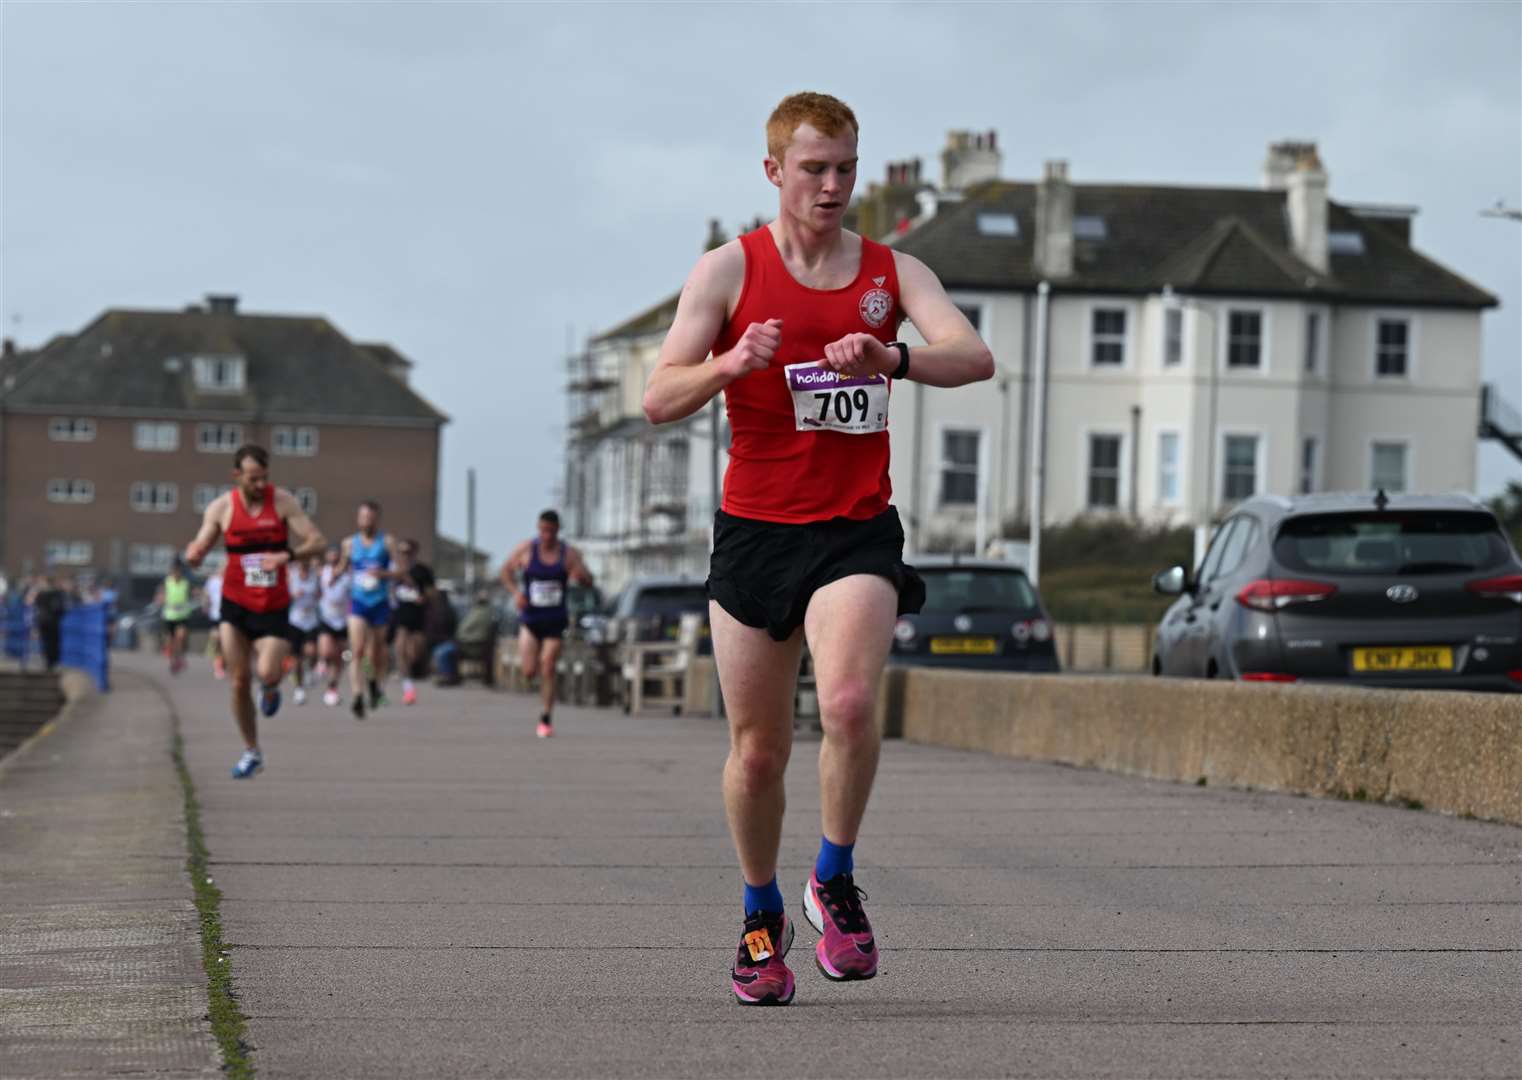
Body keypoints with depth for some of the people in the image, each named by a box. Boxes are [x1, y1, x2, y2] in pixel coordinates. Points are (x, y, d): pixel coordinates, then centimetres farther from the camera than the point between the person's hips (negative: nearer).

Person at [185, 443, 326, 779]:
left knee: (267, 673, -19)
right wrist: (192, 555, -24)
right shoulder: (221, 507, -3)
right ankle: (251, 753, 14)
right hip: (235, 605, 1)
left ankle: (270, 688, 21)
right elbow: (198, 552, 1)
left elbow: (318, 542, -11)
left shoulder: (282, 501, -7)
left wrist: (287, 555, -30)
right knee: (240, 682, -3)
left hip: (273, 608, -1)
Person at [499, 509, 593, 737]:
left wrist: (580, 576, -29)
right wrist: (515, 592, -11)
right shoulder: (526, 549, -4)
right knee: (529, 672, -6)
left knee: (548, 671, -5)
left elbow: (588, 581, -4)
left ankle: (546, 719, 6)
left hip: (555, 620, 0)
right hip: (530, 618, 0)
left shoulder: (568, 554, -3)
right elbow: (506, 571, 7)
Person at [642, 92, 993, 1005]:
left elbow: (975, 357, -9)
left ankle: (835, 882, -1)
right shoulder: (731, 269, 2)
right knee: (759, 749, 5)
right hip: (755, 529, 0)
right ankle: (763, 919, 28)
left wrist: (891, 359, -29)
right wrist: (729, 364, -25)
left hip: (857, 532, 0)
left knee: (850, 703, -24)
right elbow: (661, 398, -4)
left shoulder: (892, 271, 6)